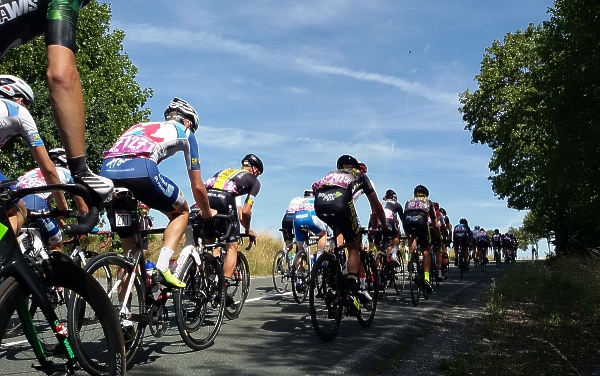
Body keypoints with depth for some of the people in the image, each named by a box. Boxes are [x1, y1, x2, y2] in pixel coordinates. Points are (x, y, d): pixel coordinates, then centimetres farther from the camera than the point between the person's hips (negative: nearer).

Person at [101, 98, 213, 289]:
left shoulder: (140, 126, 39)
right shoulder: (184, 132, 25)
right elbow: (197, 186, 25)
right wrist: (207, 213, 43)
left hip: (107, 172, 5)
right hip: (141, 171, -5)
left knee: (129, 250, 20)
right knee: (181, 212, 22)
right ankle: (162, 267, 4)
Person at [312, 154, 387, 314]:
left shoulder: (331, 174, 43)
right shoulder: (360, 175, 35)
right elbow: (376, 206, 39)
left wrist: (336, 226, 59)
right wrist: (385, 227, 52)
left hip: (319, 202, 3)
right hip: (340, 201, -3)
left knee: (339, 230, 33)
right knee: (353, 247, 10)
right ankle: (351, 291, -3)